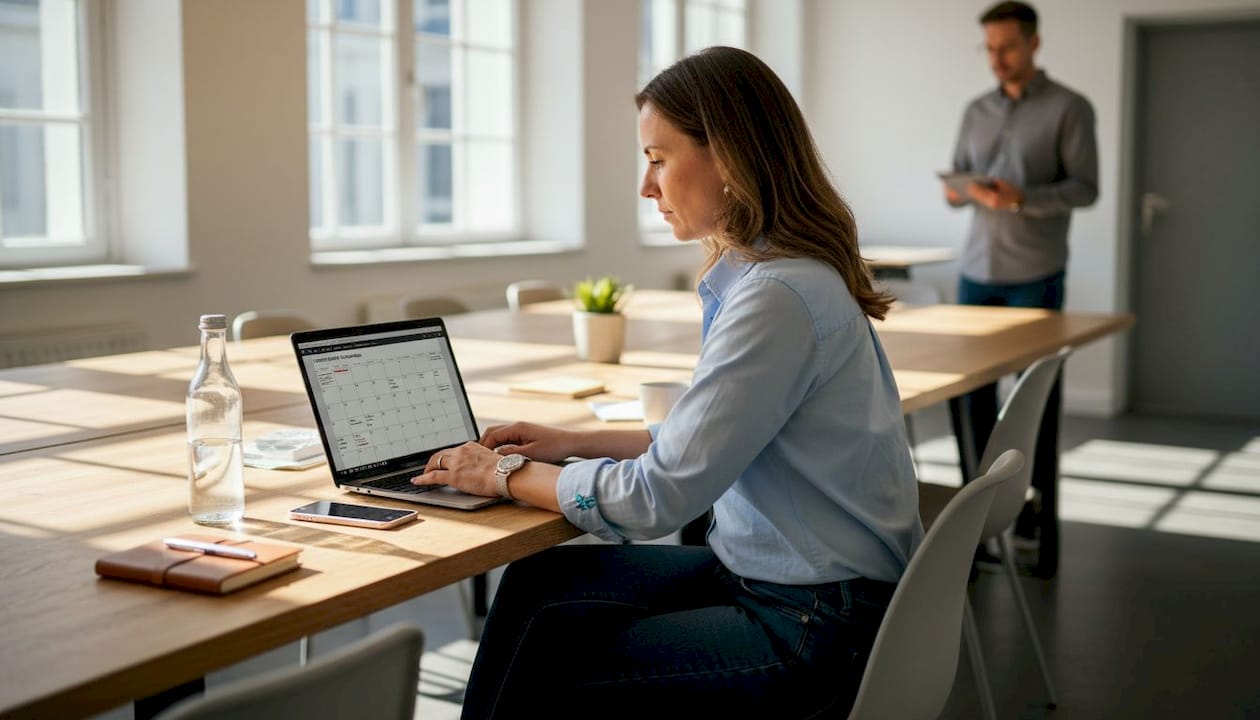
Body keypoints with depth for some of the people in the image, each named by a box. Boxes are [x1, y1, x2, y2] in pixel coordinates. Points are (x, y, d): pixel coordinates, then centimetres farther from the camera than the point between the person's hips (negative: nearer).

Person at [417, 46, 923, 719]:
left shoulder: (777, 297, -24)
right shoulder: (754, 273, 8)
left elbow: (658, 495, -21)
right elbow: (702, 444, 17)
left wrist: (509, 475, -7)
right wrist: (575, 442, 11)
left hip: (818, 628, -9)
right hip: (762, 572, 9)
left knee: (546, 665, -6)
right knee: (535, 581, 6)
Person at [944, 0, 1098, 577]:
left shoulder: (1069, 108, 0)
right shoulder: (976, 112, 14)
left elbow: (1085, 188, -6)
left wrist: (1021, 197, -22)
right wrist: (957, 191, -9)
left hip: (1035, 276, -4)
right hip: (976, 272, 4)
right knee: (967, 389, 3)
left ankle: (1037, 521, 10)